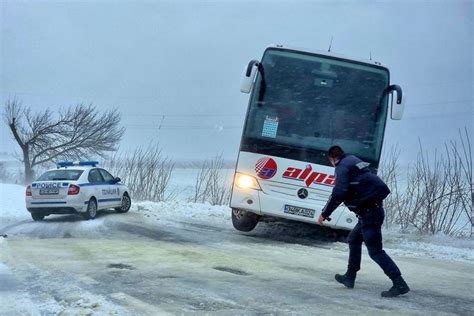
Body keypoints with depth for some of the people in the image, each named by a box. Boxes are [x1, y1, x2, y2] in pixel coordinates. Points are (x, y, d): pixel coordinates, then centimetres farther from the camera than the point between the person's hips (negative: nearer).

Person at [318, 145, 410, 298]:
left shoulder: (342, 167, -9)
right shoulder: (353, 161, 19)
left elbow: (339, 193, -21)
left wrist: (325, 214, -15)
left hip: (369, 212, -10)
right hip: (373, 209, 10)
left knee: (375, 250, -9)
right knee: (354, 239, 24)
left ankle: (399, 284, -15)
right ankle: (350, 277, 31)